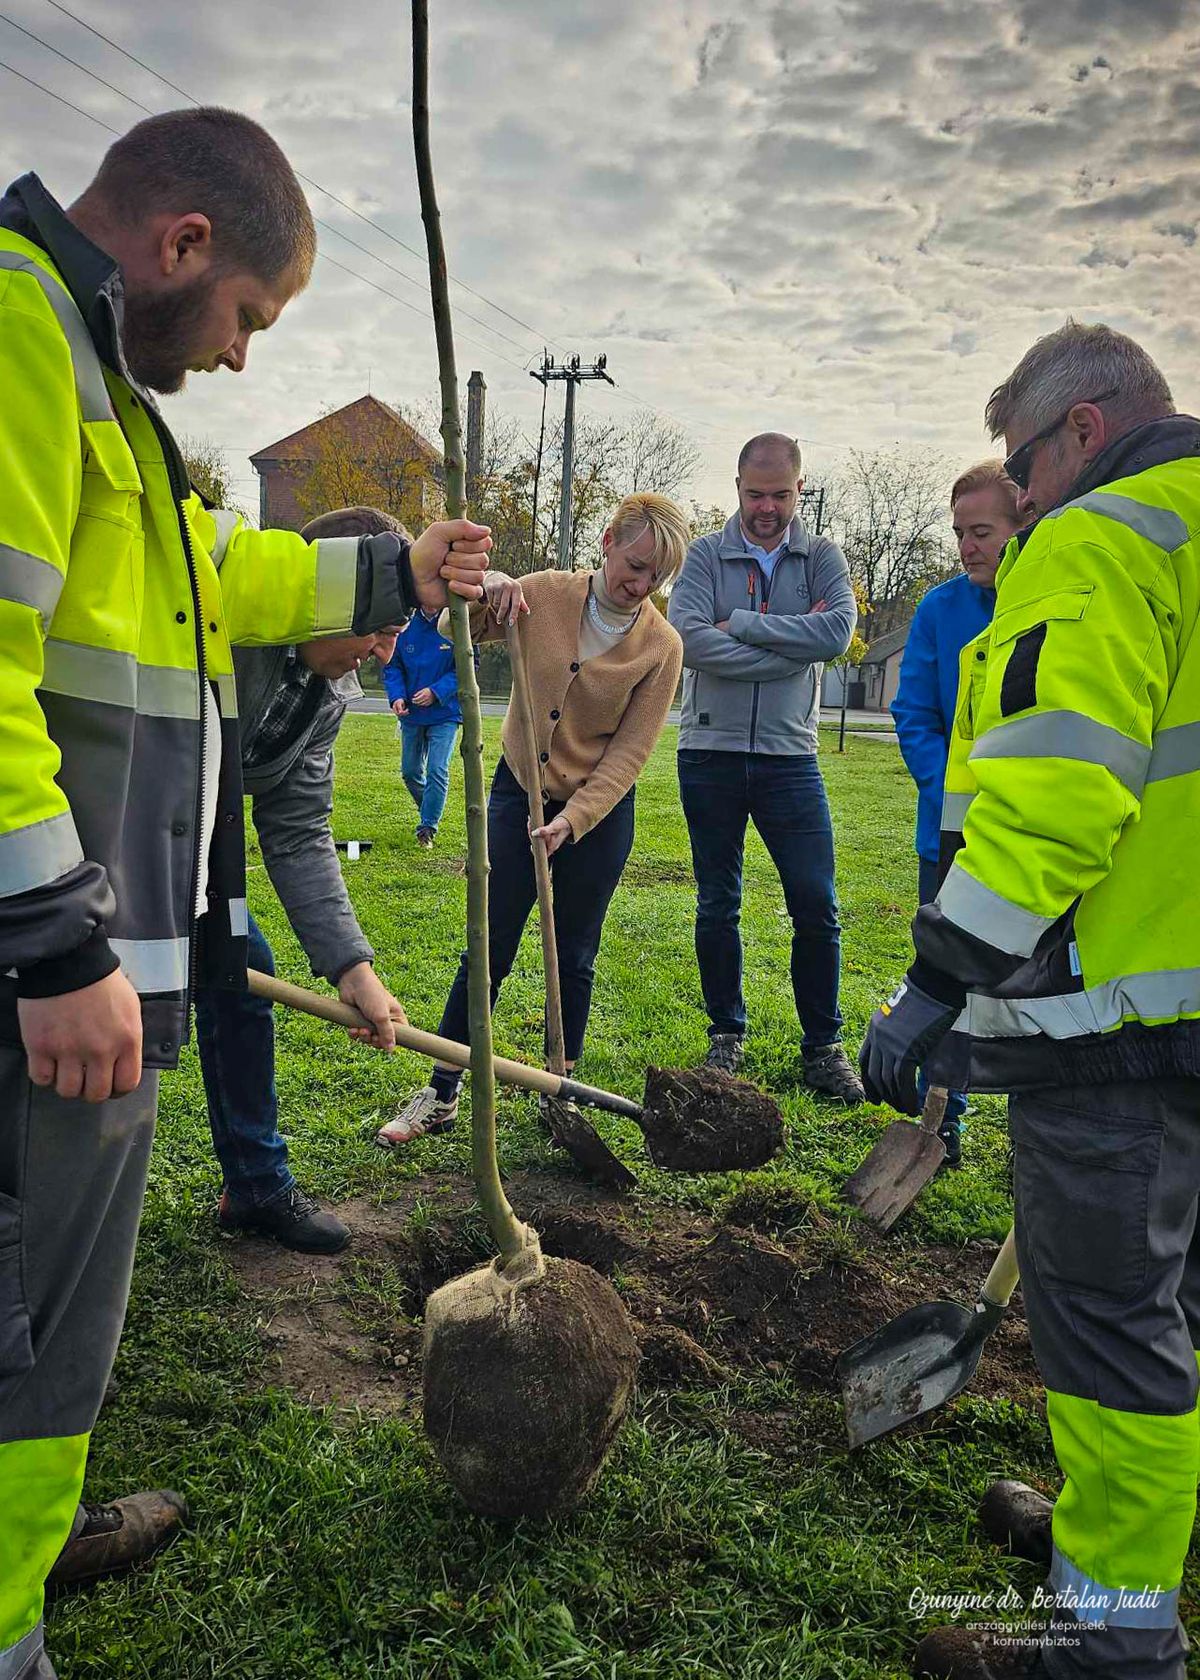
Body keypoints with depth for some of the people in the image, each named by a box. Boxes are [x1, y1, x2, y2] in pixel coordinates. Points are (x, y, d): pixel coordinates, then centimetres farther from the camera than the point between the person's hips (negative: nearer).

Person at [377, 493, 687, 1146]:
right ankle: (441, 1095, 11)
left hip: (599, 811, -1)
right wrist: (487, 589, -19)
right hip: (517, 793, 1)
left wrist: (571, 820, -20)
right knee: (488, 951, 1)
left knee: (574, 958, 8)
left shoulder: (661, 645, -11)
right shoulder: (545, 593, -7)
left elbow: (629, 753, -11)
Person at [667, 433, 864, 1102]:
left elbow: (838, 631, -14)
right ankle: (727, 1033, 25)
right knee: (718, 906, 9)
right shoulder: (707, 556, 2)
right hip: (710, 753, 0)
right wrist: (792, 643, -13)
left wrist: (741, 624, -13)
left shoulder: (823, 557, 5)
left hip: (790, 757, 0)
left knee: (817, 907, 0)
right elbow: (689, 640, -15)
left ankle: (824, 1045, 15)